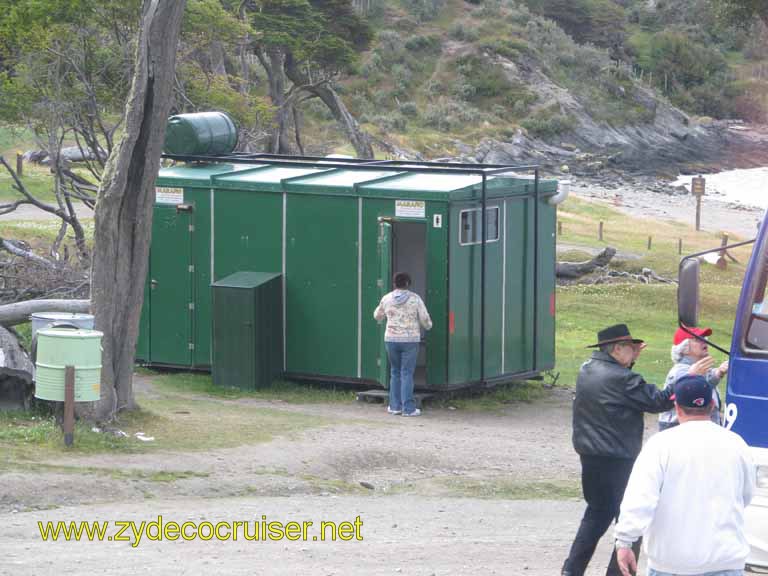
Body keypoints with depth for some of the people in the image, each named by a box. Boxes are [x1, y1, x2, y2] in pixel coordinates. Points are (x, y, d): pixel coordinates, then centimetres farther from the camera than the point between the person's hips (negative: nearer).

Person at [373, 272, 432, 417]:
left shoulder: (387, 299, 0)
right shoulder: (415, 299, -7)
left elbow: (377, 316, 16)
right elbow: (425, 319, -2)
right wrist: (428, 326, 21)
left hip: (391, 339, 2)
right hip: (410, 340, -2)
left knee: (395, 373, 14)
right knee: (407, 374, -1)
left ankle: (395, 406, 13)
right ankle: (408, 408, -4)